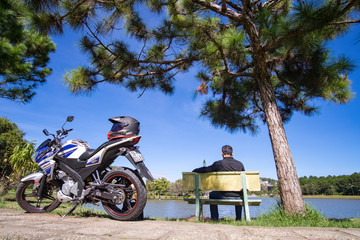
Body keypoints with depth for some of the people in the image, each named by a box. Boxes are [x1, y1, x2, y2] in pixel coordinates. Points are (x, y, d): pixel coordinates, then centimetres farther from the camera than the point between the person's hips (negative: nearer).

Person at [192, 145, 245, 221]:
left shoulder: (219, 163, -9)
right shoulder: (240, 164, 2)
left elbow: (206, 169, -4)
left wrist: (194, 170, 14)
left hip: (225, 195, -3)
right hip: (238, 196, 3)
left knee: (212, 195, 27)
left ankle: (215, 218, 27)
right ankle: (238, 218, 39)